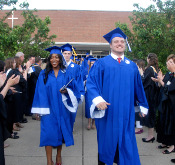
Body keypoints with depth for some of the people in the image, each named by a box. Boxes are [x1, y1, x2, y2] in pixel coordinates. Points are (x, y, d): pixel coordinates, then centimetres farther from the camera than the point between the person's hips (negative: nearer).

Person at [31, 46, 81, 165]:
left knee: (61, 131, 9)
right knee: (49, 132, -5)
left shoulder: (66, 74, 4)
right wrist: (39, 110, -6)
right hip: (48, 108, -1)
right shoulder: (44, 74, 2)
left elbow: (74, 88, 5)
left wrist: (67, 91, -17)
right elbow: (40, 92, -1)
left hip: (62, 108, 1)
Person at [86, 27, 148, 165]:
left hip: (126, 113, 3)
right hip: (107, 112, -3)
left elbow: (138, 87, 18)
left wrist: (143, 106, 21)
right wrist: (97, 99, -25)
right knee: (106, 142, 7)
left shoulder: (132, 66, 12)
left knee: (126, 142, 8)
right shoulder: (101, 63, 0)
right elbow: (91, 82, -9)